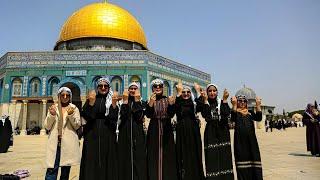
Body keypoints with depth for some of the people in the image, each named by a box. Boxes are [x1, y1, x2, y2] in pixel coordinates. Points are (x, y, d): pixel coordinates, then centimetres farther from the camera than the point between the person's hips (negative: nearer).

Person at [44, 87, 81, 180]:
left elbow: (77, 126, 1)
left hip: (68, 143, 0)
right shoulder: (53, 108, 11)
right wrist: (51, 115, -10)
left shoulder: (74, 108, 9)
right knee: (52, 169, -8)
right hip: (55, 142, 0)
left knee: (65, 170, 7)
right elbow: (47, 127, 6)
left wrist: (71, 115, -14)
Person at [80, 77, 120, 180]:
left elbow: (114, 118, -7)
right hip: (92, 134, 0)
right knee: (91, 161, 2)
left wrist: (114, 104, -21)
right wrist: (91, 102, -21)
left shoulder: (113, 99, 5)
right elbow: (85, 116, -7)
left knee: (107, 161, 3)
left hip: (107, 135, 0)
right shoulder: (91, 99, 6)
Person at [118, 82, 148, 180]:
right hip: (125, 133, 1)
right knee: (126, 158, 3)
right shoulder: (124, 102, 9)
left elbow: (139, 117, -13)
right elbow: (122, 116, -10)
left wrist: (137, 100, -13)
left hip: (138, 133, -1)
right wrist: (125, 100, -13)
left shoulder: (141, 103, 6)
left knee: (138, 158, 0)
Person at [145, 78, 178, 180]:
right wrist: (151, 103, -28)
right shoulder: (150, 100, 3)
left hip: (166, 130, 1)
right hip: (154, 131, 0)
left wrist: (171, 104, -28)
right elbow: (148, 115, -12)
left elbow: (171, 114, -9)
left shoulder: (167, 100, 5)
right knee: (154, 155, 1)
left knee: (167, 154, 2)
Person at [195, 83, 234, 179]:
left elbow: (226, 114, -11)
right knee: (212, 158, -4)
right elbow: (206, 116, -17)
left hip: (223, 133, 2)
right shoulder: (203, 103, 2)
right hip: (210, 133, -2)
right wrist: (205, 100, -18)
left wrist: (225, 99, -14)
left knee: (224, 157, 1)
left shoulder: (222, 102, 7)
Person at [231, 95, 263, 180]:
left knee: (254, 160, 1)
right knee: (242, 160, 0)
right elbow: (233, 118, -19)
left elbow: (259, 118, -3)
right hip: (240, 141, -3)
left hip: (251, 140, 3)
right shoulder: (235, 112, 4)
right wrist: (234, 105, -27)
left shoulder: (250, 112, 15)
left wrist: (258, 105, -13)